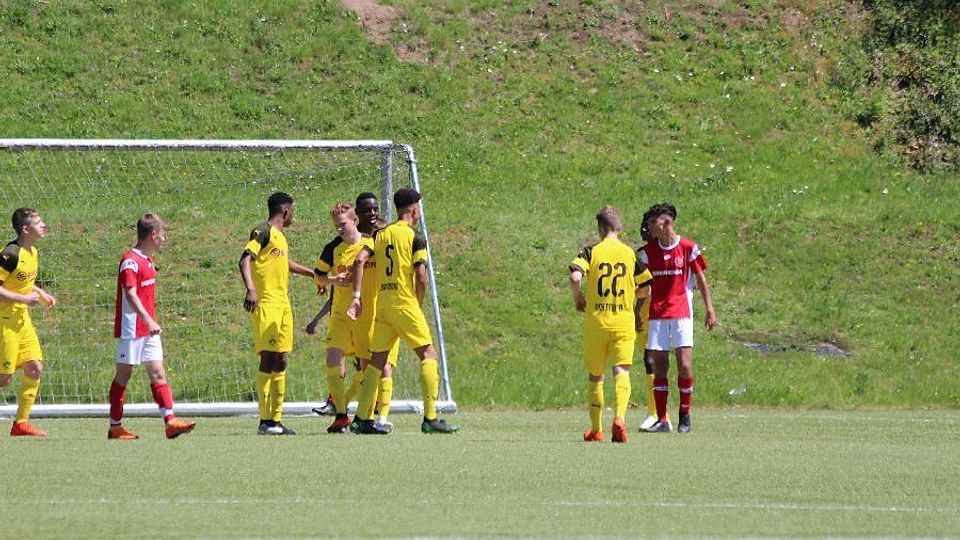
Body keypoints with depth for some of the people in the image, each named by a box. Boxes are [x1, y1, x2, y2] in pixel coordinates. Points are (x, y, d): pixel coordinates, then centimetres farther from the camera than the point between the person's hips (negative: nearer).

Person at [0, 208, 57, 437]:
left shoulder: (33, 253, 9)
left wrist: (41, 294, 10)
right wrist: (23, 298, -20)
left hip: (22, 319, 9)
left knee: (35, 369, 2)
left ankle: (21, 423, 9)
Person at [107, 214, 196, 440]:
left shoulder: (148, 261, 14)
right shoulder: (130, 261, -15)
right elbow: (131, 295, -25)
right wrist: (149, 321, -33)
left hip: (149, 329, 9)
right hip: (131, 328, -9)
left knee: (158, 373, -1)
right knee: (124, 375, 0)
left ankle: (170, 421, -8)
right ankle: (115, 427, 8)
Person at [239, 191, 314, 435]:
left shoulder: (280, 236, 20)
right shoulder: (263, 232, -7)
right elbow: (245, 260, -20)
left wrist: (313, 274, 53)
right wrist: (251, 289, -34)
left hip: (283, 304, 9)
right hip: (266, 303, -9)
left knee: (280, 362, 8)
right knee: (268, 359, -12)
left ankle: (276, 419, 12)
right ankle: (265, 421, -14)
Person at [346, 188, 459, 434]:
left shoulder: (381, 234, 12)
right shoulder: (415, 238, -6)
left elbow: (359, 260, 2)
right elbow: (421, 277, -12)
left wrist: (357, 296, 1)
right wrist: (419, 306, 3)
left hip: (382, 303, 6)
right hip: (405, 302, -6)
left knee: (377, 359, 12)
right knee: (428, 355, -3)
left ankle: (362, 419, 12)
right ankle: (430, 418, -12)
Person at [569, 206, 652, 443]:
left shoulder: (591, 252, -2)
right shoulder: (630, 254, 4)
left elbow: (575, 277, -18)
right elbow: (646, 289, 8)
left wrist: (578, 299, 1)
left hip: (596, 321, 0)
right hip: (624, 322, 0)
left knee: (595, 376, 13)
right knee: (621, 372, -7)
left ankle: (596, 429, 19)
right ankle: (619, 417, -31)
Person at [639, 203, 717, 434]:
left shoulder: (688, 248, 0)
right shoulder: (649, 251, 10)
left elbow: (701, 280, 4)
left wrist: (710, 310, 0)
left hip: (681, 313, -3)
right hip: (657, 315, 3)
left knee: (684, 365, -10)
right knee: (659, 366, -1)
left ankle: (685, 415, 5)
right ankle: (662, 420, 2)